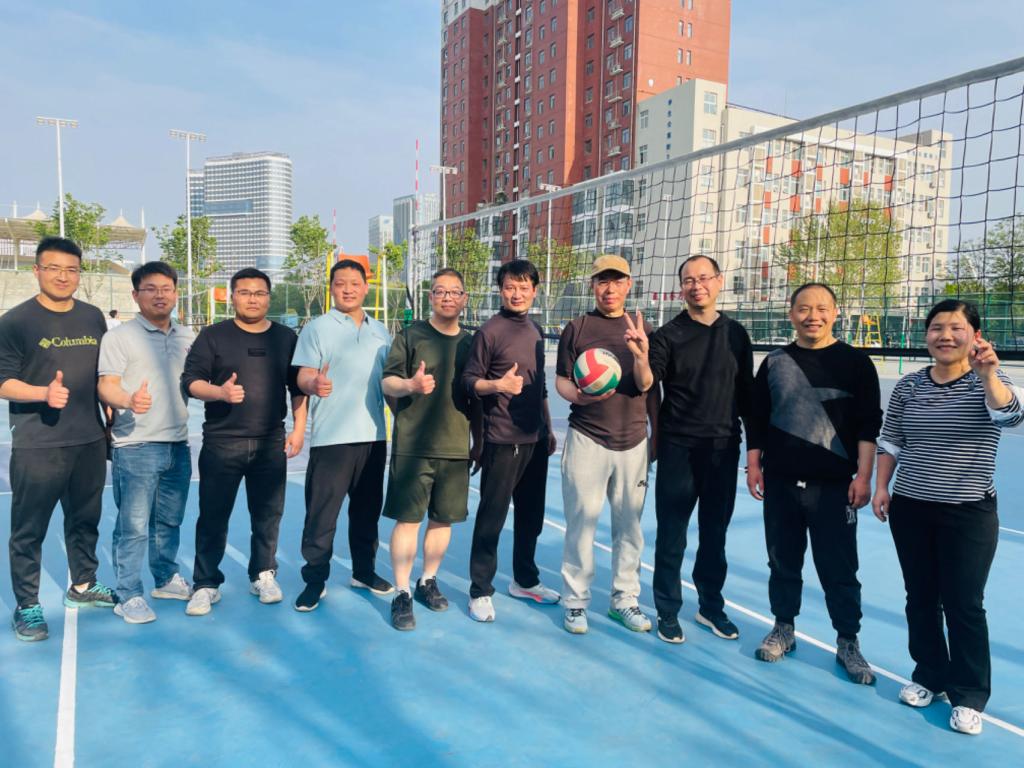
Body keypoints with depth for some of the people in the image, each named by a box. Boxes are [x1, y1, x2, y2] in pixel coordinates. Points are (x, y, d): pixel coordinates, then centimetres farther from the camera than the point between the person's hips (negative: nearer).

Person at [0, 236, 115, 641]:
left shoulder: (93, 317, 8)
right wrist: (44, 393, -26)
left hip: (90, 440, 5)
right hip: (37, 445, -4)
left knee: (85, 519, 16)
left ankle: (82, 586, 33)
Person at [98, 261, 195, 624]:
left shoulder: (187, 337, 12)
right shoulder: (119, 336, -5)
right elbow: (105, 386, -13)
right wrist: (129, 400, -33)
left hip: (177, 445, 6)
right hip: (135, 447, -5)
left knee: (169, 521, 16)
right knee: (133, 526, -2)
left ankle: (167, 579, 32)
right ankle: (129, 596, 10)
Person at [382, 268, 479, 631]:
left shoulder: (470, 342, 11)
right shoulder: (411, 335, -1)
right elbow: (387, 382, -7)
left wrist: (480, 439, 15)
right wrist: (410, 384, -28)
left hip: (456, 447, 4)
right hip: (413, 446, -4)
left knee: (443, 518, 11)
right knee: (408, 518, -3)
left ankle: (428, 581, 29)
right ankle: (401, 594, 9)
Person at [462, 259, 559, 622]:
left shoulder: (536, 332, 12)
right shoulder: (490, 331, -8)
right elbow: (469, 380, -9)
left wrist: (548, 429, 19)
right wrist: (498, 384, -27)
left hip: (535, 440, 7)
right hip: (502, 440, -7)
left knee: (531, 514, 15)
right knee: (492, 517, 0)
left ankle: (525, 581, 31)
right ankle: (480, 591, 13)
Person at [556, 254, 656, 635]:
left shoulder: (642, 329, 6)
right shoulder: (576, 328, 2)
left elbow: (645, 385, -4)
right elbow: (561, 380, 2)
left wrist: (640, 355, -24)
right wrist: (579, 396, -20)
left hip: (633, 441, 2)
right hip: (587, 439, -2)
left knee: (629, 524, 9)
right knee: (581, 522, 2)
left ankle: (624, 598, 24)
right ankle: (575, 601, 15)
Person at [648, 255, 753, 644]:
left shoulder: (736, 334, 6)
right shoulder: (668, 335, -3)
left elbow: (746, 392, 11)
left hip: (724, 449, 3)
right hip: (678, 449, -3)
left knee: (715, 534, 14)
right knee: (672, 535, 6)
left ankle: (711, 606, 30)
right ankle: (668, 612, 20)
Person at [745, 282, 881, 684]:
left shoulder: (855, 362, -1)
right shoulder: (775, 362, 6)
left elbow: (868, 425, -2)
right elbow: (757, 419, 11)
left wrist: (863, 476, -8)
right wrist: (753, 464, 5)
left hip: (833, 486, -2)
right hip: (780, 483, 3)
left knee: (839, 570, 4)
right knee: (783, 562, 13)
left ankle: (848, 644, 21)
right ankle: (783, 629, 31)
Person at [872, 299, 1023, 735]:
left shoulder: (988, 382, -6)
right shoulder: (908, 386, 4)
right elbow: (890, 441, 9)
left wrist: (987, 373, -43)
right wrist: (881, 486, 1)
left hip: (969, 514, -3)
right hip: (910, 509, 4)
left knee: (964, 604, 1)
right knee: (920, 598, 13)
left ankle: (969, 696, 16)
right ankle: (929, 676, 30)